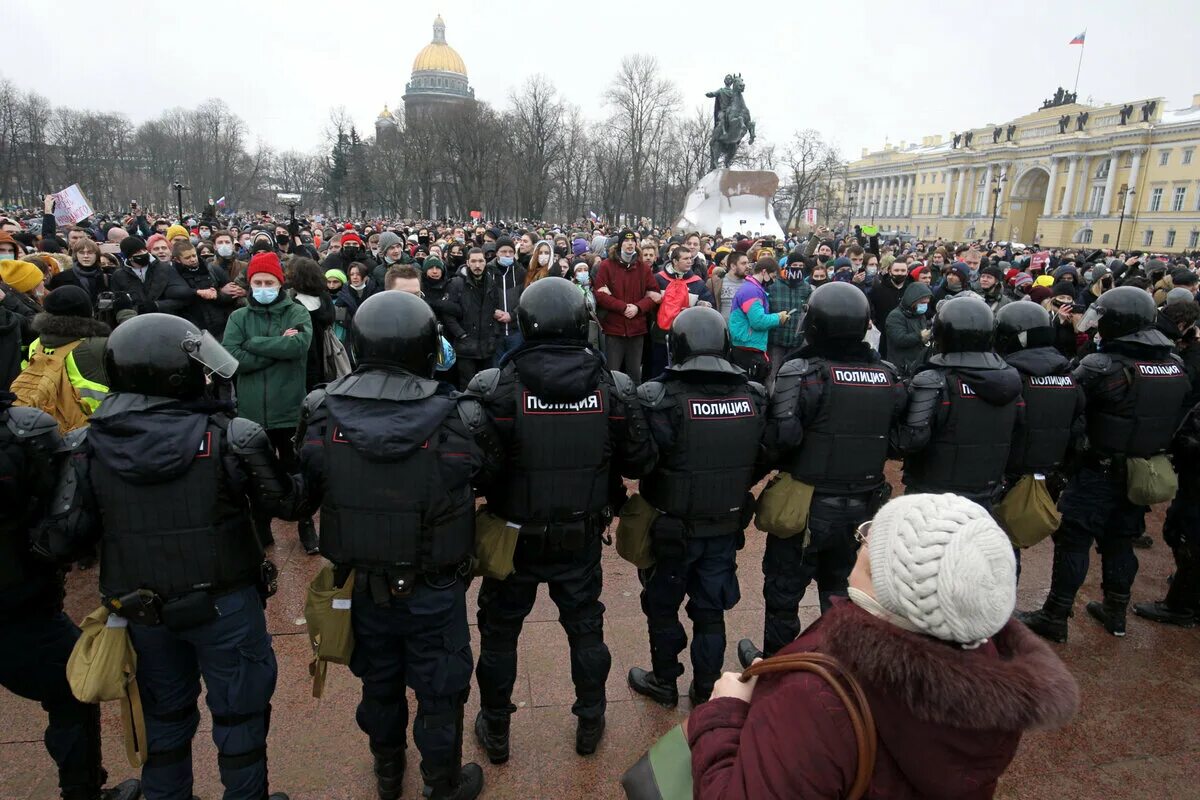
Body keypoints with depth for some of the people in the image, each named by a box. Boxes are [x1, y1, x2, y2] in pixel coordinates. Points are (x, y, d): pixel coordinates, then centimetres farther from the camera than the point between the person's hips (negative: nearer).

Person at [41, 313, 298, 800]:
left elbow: (67, 537, -10)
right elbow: (282, 502, -10)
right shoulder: (230, 439, -23)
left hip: (142, 611, 4)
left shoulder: (88, 446, -12)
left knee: (165, 714, 26)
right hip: (225, 604, -4)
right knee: (239, 714, 16)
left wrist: (123, 526, 10)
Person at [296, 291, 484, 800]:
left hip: (361, 584, 4)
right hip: (434, 591, -3)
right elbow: (478, 483, -11)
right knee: (440, 692, 18)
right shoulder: (452, 421, -26)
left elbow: (305, 493, -5)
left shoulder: (322, 416, -17)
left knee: (379, 683, 26)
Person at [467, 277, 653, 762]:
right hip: (583, 539, 2)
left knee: (499, 631, 19)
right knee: (585, 627, 22)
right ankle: (590, 724, 40)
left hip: (514, 538, -1)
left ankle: (495, 730, 37)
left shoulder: (494, 388, -21)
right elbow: (639, 463, -6)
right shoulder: (614, 388, -13)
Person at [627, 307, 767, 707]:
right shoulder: (755, 397, -8)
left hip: (672, 527, -3)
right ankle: (706, 691, 34)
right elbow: (762, 460, 1)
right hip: (727, 527, 4)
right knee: (711, 611, 20)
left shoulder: (659, 399, -23)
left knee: (662, 606, 19)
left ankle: (664, 682, 36)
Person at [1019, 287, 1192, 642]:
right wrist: (1153, 449, 17)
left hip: (1100, 471, -7)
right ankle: (1115, 612, 32)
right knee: (1120, 540, 19)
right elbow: (1179, 417, 10)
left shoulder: (1101, 367, -21)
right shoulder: (1176, 364, 2)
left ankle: (1055, 617, 7)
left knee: (1073, 541, 1)